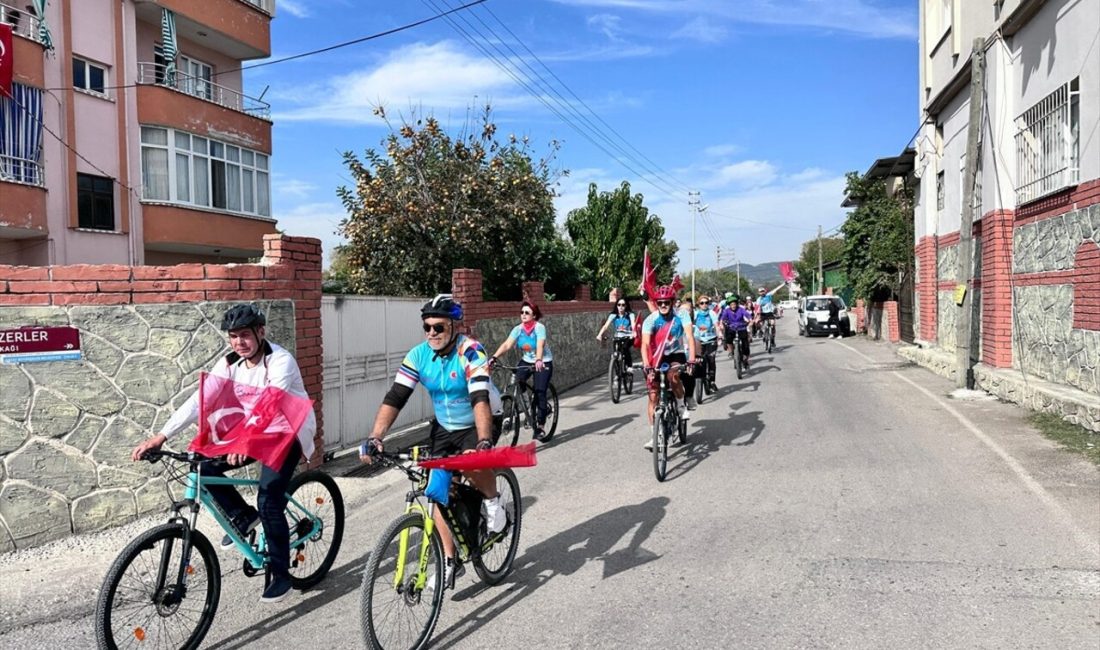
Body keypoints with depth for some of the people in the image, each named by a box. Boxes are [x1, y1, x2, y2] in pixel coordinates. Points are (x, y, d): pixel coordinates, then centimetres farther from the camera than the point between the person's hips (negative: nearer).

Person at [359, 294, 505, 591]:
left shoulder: (470, 353, -26)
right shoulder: (418, 355, -13)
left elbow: (480, 400, -38)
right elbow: (394, 398, -17)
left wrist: (484, 442, -51)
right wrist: (374, 438, -28)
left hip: (478, 424, -5)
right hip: (444, 428, 5)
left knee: (473, 466, -34)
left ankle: (492, 500, 0)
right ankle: (450, 561, 13)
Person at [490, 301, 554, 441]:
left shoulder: (539, 327, -18)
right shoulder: (518, 329, -7)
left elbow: (540, 345, -34)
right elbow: (507, 344, -18)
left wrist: (538, 360, -52)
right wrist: (494, 357, -33)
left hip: (543, 363, -4)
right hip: (526, 361, 4)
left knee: (540, 392, -12)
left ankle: (541, 426, -1)